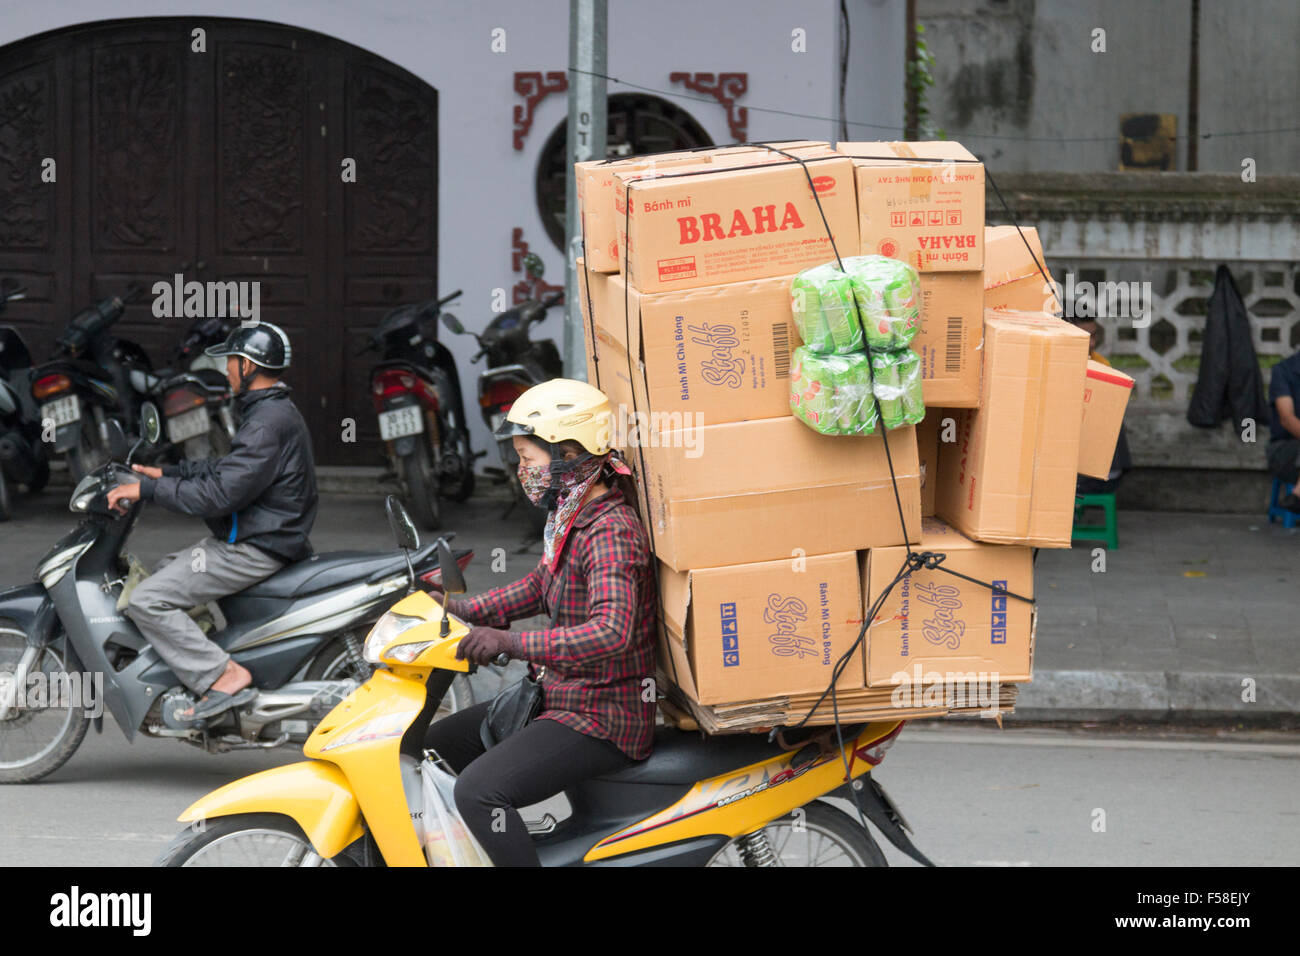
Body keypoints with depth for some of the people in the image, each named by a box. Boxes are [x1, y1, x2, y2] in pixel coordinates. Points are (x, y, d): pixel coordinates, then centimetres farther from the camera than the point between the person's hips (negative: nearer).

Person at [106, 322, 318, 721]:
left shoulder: (268, 424, -22)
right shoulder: (276, 411, 13)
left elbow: (219, 493, -27)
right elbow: (227, 468, 23)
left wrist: (147, 489, -21)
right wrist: (168, 473, 18)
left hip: (254, 550, -11)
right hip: (249, 538, 11)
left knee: (147, 601, -14)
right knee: (162, 571, 24)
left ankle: (224, 676, -18)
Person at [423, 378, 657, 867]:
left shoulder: (610, 532, -23)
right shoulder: (572, 517, 9)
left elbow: (611, 631, -37)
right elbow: (540, 586, 25)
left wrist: (511, 643, -43)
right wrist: (461, 610, 12)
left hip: (602, 717, -11)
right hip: (562, 697, 11)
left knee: (478, 790, -27)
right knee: (437, 743, 21)